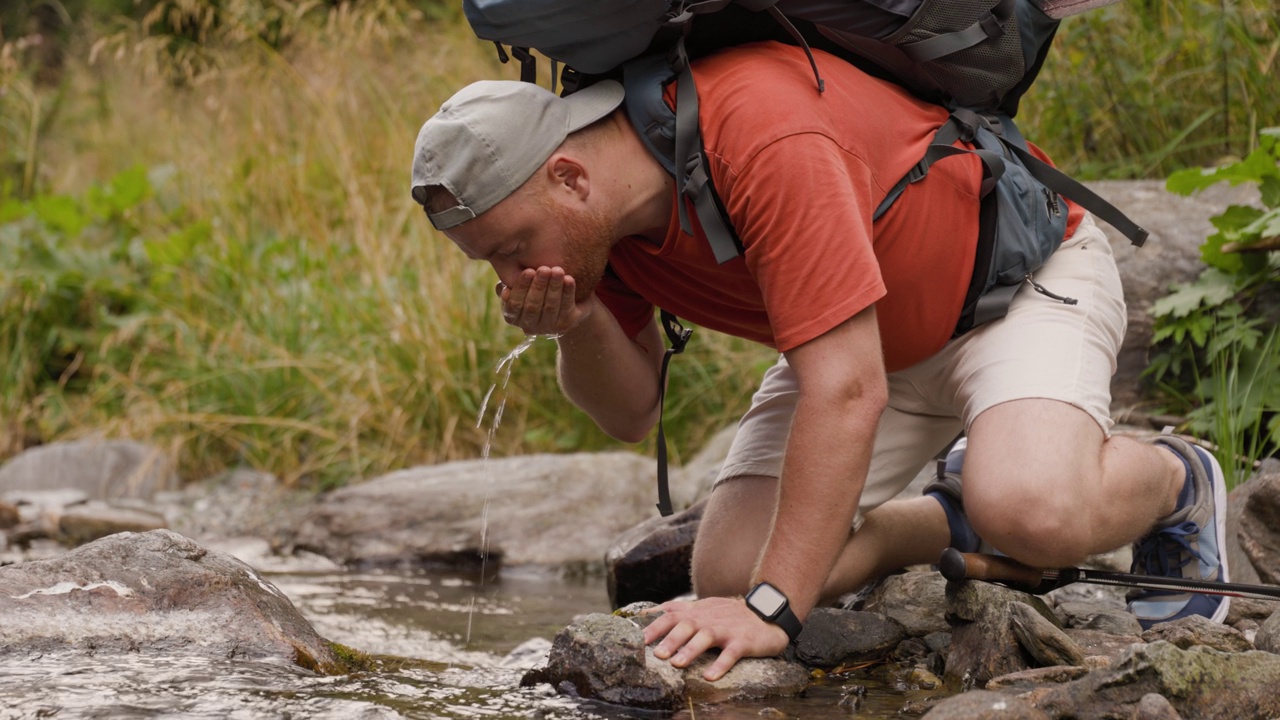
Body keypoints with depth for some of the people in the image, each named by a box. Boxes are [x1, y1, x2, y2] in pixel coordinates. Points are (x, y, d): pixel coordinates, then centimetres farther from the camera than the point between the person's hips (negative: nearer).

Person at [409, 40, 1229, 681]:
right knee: (726, 573, -10)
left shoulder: (763, 135, -39)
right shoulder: (586, 209, -13)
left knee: (1033, 512, -36)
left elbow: (848, 391, -39)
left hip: (1017, 267, -7)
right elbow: (632, 411, -2)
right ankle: (957, 526, 15)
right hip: (874, 334, 7)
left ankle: (1176, 482, -1)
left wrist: (773, 609, -38)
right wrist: (579, 325, -25)